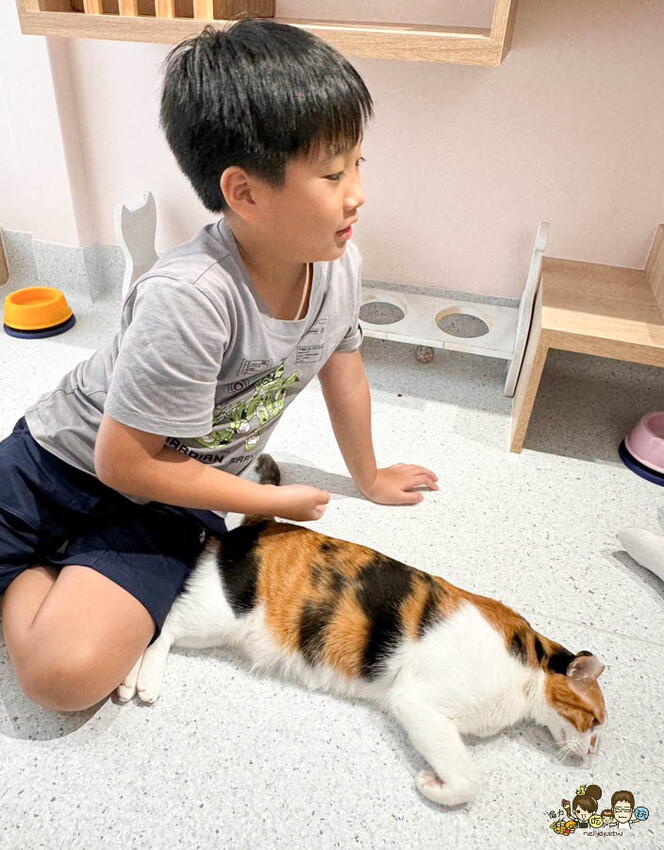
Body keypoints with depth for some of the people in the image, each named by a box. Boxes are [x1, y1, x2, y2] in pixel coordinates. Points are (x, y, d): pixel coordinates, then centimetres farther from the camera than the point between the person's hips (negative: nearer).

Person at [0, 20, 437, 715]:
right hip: (73, 460, -3)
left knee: (68, 674, -15)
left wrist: (369, 478, 21)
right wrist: (273, 501, -13)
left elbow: (343, 372, 7)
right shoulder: (190, 298, -32)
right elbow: (124, 459, -24)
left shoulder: (339, 265, -11)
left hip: (168, 496, 4)